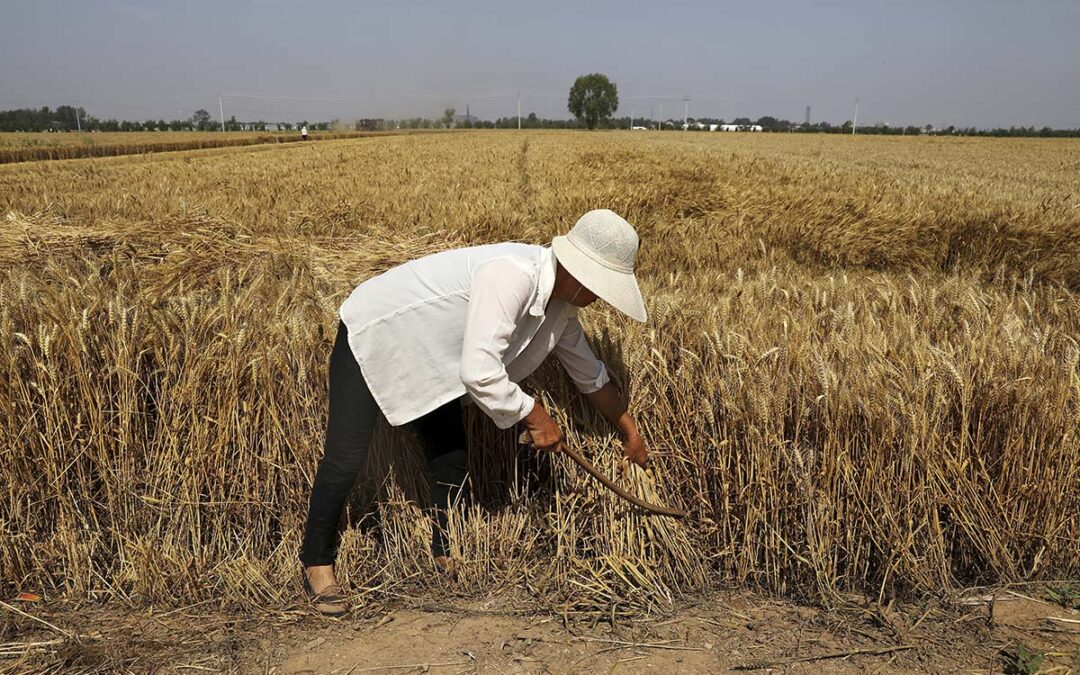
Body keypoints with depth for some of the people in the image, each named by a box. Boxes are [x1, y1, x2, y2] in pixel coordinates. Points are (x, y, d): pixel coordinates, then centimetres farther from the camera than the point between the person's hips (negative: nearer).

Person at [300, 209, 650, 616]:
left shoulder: (561, 307, -6)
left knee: (451, 458, 8)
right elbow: (479, 373, -41)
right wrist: (535, 416, -27)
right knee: (345, 461, -8)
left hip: (426, 356, 8)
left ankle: (448, 555, 28)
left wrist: (631, 434, 15)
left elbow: (592, 376, 9)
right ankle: (316, 563, 13)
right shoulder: (511, 276, -36)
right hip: (371, 337, -8)